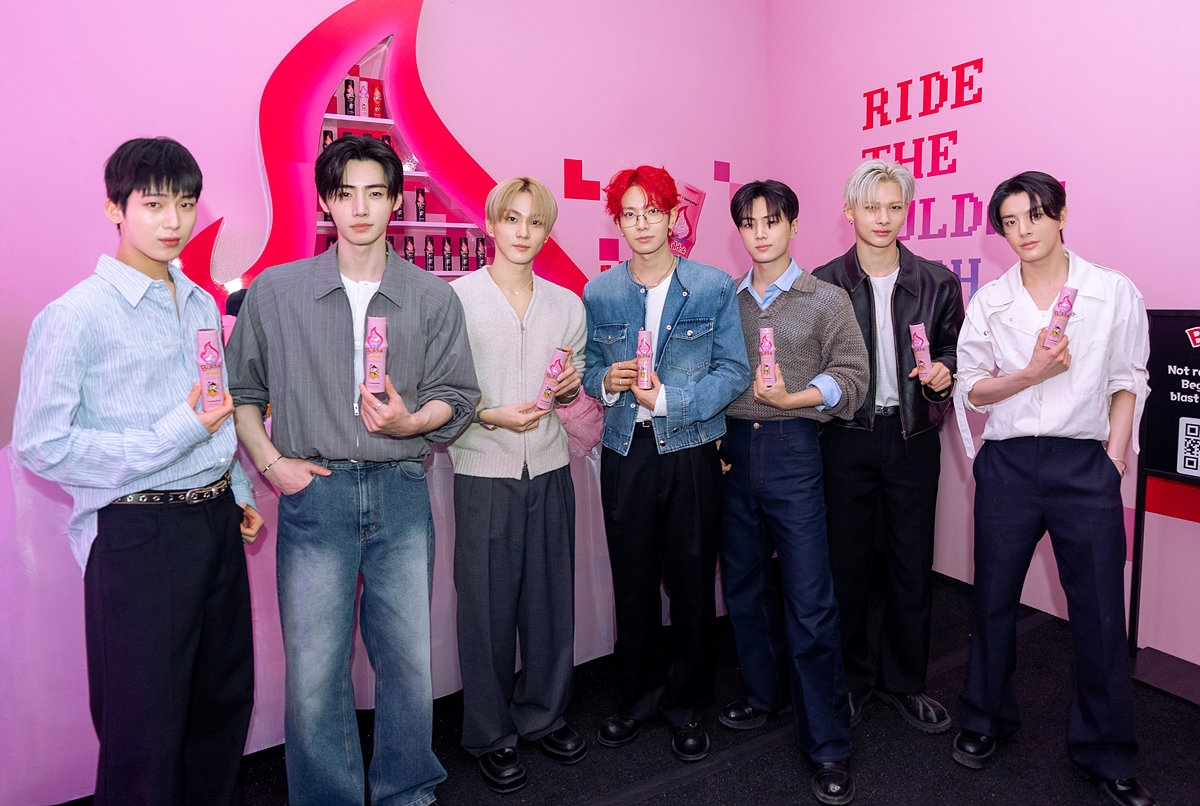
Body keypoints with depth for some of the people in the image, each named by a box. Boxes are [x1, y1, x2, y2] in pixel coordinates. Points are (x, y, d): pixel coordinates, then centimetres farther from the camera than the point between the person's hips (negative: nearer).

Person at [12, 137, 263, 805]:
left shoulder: (202, 304, 12)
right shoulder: (75, 316, -10)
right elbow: (39, 445, -14)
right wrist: (173, 436, -19)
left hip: (216, 521, 7)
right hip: (137, 534, -6)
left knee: (227, 699, 17)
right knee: (146, 726, 5)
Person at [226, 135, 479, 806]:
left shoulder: (434, 298, 5)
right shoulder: (275, 292, 5)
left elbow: (458, 397, 5)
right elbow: (241, 389, 11)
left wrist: (409, 421, -13)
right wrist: (271, 462, 0)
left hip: (403, 493, 1)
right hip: (315, 494, 0)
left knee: (409, 659, 8)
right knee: (313, 669, 3)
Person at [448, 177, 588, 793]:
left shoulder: (567, 304, 11)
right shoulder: (457, 297, -2)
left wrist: (571, 387, -2)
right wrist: (492, 414, -18)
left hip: (549, 470, 4)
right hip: (484, 473, -3)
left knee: (551, 598, 10)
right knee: (488, 606, 4)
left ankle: (543, 715, 32)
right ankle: (491, 734, 24)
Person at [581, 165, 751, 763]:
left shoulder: (714, 286, 0)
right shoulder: (598, 293, 6)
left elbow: (734, 372, -3)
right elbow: (589, 370, 13)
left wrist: (669, 400, -16)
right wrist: (607, 381, -11)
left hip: (690, 452, -1)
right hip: (624, 453, 2)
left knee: (692, 580, 7)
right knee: (632, 580, 11)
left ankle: (685, 702, 28)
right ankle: (640, 695, 32)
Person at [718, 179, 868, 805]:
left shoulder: (826, 300, 4)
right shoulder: (724, 300, 12)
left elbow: (851, 376, -2)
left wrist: (791, 397, -16)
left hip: (793, 448, -4)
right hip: (732, 448, 4)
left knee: (809, 599, -4)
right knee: (743, 582, 12)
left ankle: (826, 746, 8)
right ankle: (764, 693, 34)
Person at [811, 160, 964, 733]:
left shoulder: (936, 282, 4)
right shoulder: (824, 284, -1)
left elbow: (953, 350, 12)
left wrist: (942, 372, -8)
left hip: (913, 438, 2)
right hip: (847, 439, -1)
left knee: (913, 566, 9)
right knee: (847, 562, 9)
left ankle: (903, 680, 29)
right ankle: (850, 678, 28)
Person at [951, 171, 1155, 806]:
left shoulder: (1115, 292, 2)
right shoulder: (989, 301, 4)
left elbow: (1127, 382, 6)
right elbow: (971, 389, 4)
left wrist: (1114, 459, -2)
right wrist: (1032, 373, -13)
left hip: (1086, 464, 0)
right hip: (1008, 463, 1)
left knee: (1100, 612, 5)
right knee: (993, 599, 10)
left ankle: (1105, 754, 24)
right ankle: (986, 719, 31)